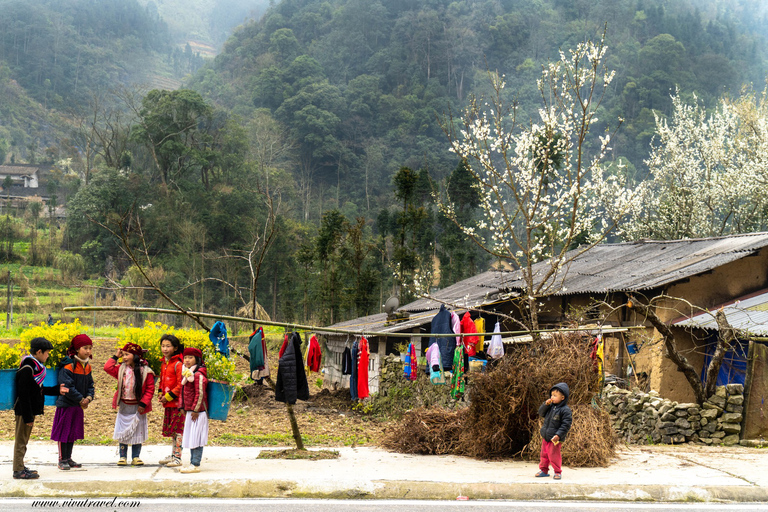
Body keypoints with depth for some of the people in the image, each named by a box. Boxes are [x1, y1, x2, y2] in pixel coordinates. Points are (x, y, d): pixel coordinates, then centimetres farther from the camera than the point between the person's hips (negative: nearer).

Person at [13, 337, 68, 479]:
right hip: (25, 410, -10)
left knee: (23, 440, 16)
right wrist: (27, 416, -22)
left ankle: (20, 467, 25)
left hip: (30, 410, 10)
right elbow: (23, 394, -21)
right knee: (21, 440, -2)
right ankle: (18, 470, 3)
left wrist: (56, 390, 13)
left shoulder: (35, 367, 11)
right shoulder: (27, 369, -19)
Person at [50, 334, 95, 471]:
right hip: (66, 404, -7)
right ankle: (62, 460, 10)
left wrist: (89, 397, -9)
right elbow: (67, 386, -22)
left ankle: (68, 458, 24)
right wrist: (81, 399, -19)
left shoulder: (87, 366, 7)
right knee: (63, 432, 0)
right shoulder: (68, 365, -18)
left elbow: (90, 384, 11)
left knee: (74, 432, 14)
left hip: (79, 405, 8)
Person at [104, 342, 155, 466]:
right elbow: (108, 368, -3)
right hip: (124, 407, 3)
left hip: (137, 407, -3)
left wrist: (143, 403, -15)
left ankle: (135, 457, 15)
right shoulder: (121, 369, 3)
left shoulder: (145, 371, -9)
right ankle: (123, 457, 13)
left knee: (137, 433, 5)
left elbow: (150, 389, -9)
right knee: (123, 432, 6)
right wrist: (115, 356, -1)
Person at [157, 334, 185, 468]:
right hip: (168, 403, 8)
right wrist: (160, 394, 7)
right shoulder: (164, 364, 13)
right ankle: (173, 455, 24)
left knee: (177, 429, -4)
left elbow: (181, 385, -17)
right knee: (171, 429, 15)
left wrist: (168, 396, -15)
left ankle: (177, 458, 0)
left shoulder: (178, 364, -14)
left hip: (177, 402, -8)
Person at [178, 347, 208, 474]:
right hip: (189, 411, 10)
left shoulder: (198, 375, -16)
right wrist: (182, 407, 15)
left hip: (198, 411, -9)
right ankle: (192, 462, 20)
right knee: (191, 438, 13)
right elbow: (183, 392, 21)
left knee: (196, 438, -7)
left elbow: (200, 394, -19)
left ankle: (195, 465, -5)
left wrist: (195, 410, -18)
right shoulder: (186, 374, 13)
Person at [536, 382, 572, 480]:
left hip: (555, 438, -7)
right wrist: (546, 405, -6)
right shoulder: (551, 406, 6)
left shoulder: (565, 410, -15)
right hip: (545, 436, 7)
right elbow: (541, 413, 11)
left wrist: (558, 435, -22)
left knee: (554, 455, -2)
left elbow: (566, 425, -17)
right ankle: (543, 470, 28)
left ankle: (558, 472, 14)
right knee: (544, 454, 15)